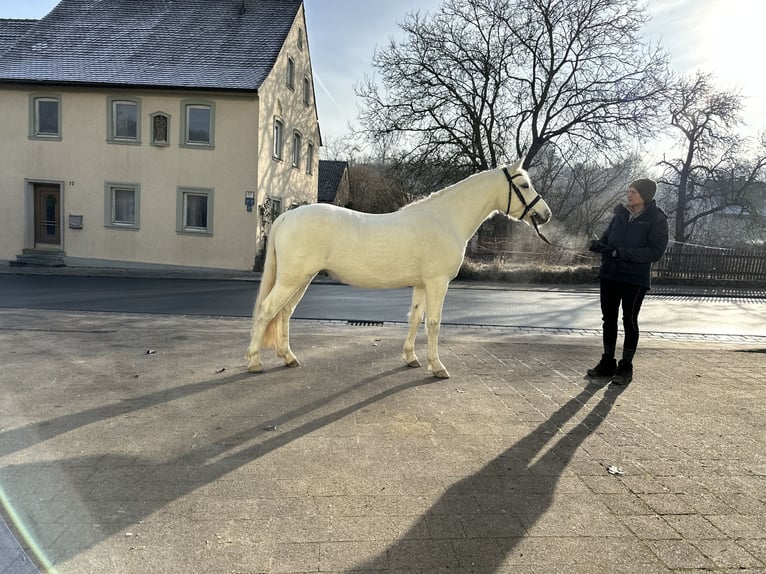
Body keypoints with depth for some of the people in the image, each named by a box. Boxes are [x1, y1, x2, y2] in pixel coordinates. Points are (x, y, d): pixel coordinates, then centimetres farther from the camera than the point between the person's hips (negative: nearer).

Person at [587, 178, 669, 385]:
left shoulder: (657, 220, -7)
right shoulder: (621, 214, 8)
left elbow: (656, 251, -14)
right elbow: (607, 237, 14)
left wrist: (625, 253, -25)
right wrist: (598, 244, -10)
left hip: (635, 278, -5)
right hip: (609, 274, 5)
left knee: (629, 320, 4)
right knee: (609, 318, 11)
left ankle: (626, 367, 16)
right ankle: (608, 363, 23)